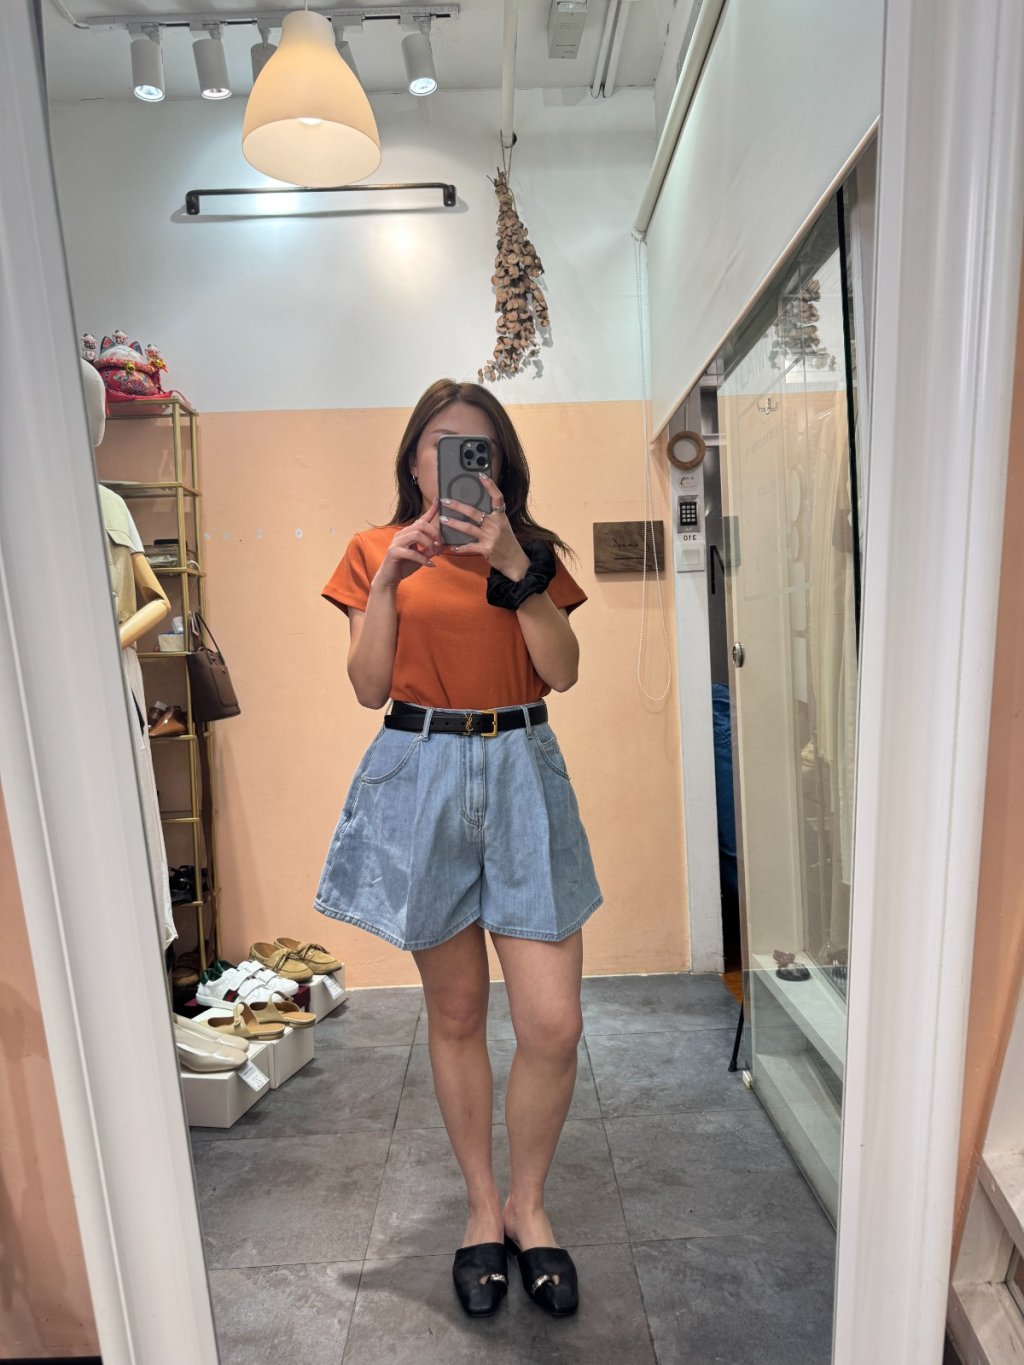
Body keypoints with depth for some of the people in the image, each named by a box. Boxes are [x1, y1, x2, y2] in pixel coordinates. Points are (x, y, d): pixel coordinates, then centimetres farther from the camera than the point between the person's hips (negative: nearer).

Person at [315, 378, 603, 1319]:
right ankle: (483, 1207, 37)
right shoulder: (375, 550, 6)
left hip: (522, 779, 1)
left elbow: (563, 671, -6)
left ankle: (529, 1204, 29)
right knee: (456, 1014, 13)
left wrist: (513, 563, -15)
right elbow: (369, 688, -2)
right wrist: (389, 581, -12)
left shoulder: (533, 549, 9)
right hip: (421, 782, -1)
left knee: (554, 1024, 0)